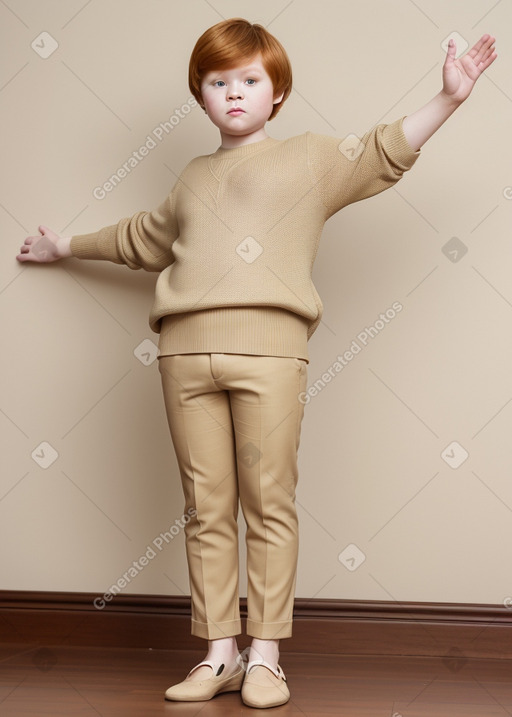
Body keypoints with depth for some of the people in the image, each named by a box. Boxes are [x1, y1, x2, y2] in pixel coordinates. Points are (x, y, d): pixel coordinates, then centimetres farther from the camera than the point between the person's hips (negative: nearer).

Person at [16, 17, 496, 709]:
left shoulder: (310, 157, 16)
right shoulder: (194, 178, 27)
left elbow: (385, 152, 8)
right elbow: (141, 238, 41)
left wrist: (448, 97, -3)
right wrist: (68, 246, 51)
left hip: (268, 345, -3)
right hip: (187, 348, 4)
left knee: (270, 503, -3)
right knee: (207, 509, 3)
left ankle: (266, 654, 6)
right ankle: (220, 652, 11)